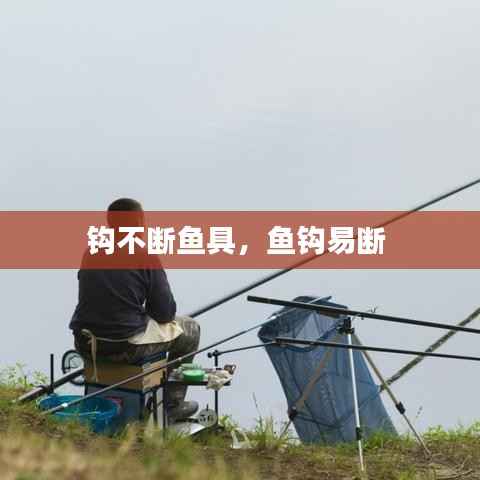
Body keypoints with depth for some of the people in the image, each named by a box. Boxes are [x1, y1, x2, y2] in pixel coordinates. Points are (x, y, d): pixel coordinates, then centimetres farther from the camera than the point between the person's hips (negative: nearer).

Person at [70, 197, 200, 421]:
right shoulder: (146, 258, -11)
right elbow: (165, 313, -8)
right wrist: (148, 312, 16)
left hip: (84, 344, 6)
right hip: (125, 347, -6)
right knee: (189, 329, 16)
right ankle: (172, 406, 21)